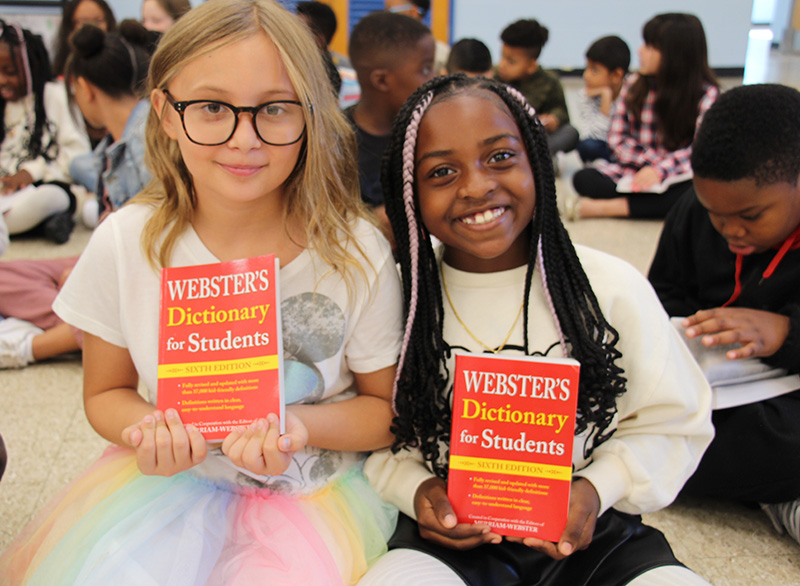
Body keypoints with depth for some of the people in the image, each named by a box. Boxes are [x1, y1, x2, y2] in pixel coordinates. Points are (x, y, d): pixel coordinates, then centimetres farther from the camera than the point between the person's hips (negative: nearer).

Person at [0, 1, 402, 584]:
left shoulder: (358, 253, -14)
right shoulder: (123, 243, -9)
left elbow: (388, 409, -2)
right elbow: (107, 392, 5)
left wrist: (302, 425, -22)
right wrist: (147, 428, -19)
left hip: (312, 487, -1)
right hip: (170, 473, 2)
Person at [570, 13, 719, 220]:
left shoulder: (706, 94, -4)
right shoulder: (634, 85, 5)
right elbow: (617, 139, 3)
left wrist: (660, 170, -29)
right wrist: (652, 162, -14)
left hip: (678, 177, -2)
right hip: (633, 170, 3)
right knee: (583, 179, -22)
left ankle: (601, 208, -36)